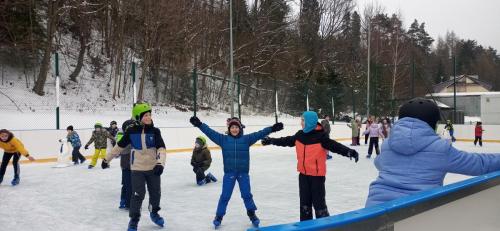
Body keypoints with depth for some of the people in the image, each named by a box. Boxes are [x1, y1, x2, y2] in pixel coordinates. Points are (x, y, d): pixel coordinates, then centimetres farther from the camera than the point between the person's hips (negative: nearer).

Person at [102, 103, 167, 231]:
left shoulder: (154, 131, -8)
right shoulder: (131, 131, -8)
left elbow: (161, 148, -15)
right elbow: (119, 146, 4)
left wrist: (160, 163, -31)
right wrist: (107, 159, 9)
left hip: (153, 168, 2)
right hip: (137, 168, -2)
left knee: (156, 193, 12)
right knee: (138, 194, -4)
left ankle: (154, 213, 38)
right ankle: (134, 219, 15)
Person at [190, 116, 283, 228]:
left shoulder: (246, 139, -3)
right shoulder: (223, 139, -3)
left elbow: (259, 134, -8)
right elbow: (210, 132, -7)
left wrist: (272, 128, -17)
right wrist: (199, 124, -16)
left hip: (243, 173, 1)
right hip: (229, 173, 0)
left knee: (246, 194, 12)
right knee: (225, 196, 6)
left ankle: (251, 214, 32)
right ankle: (219, 216, 22)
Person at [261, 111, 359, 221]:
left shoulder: (320, 136, -17)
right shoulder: (300, 135, 1)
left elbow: (335, 146, -26)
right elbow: (286, 141, 15)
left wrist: (349, 152, -42)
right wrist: (270, 140, 21)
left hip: (317, 174, -6)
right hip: (303, 173, 6)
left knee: (318, 202, -1)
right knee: (304, 201, 15)